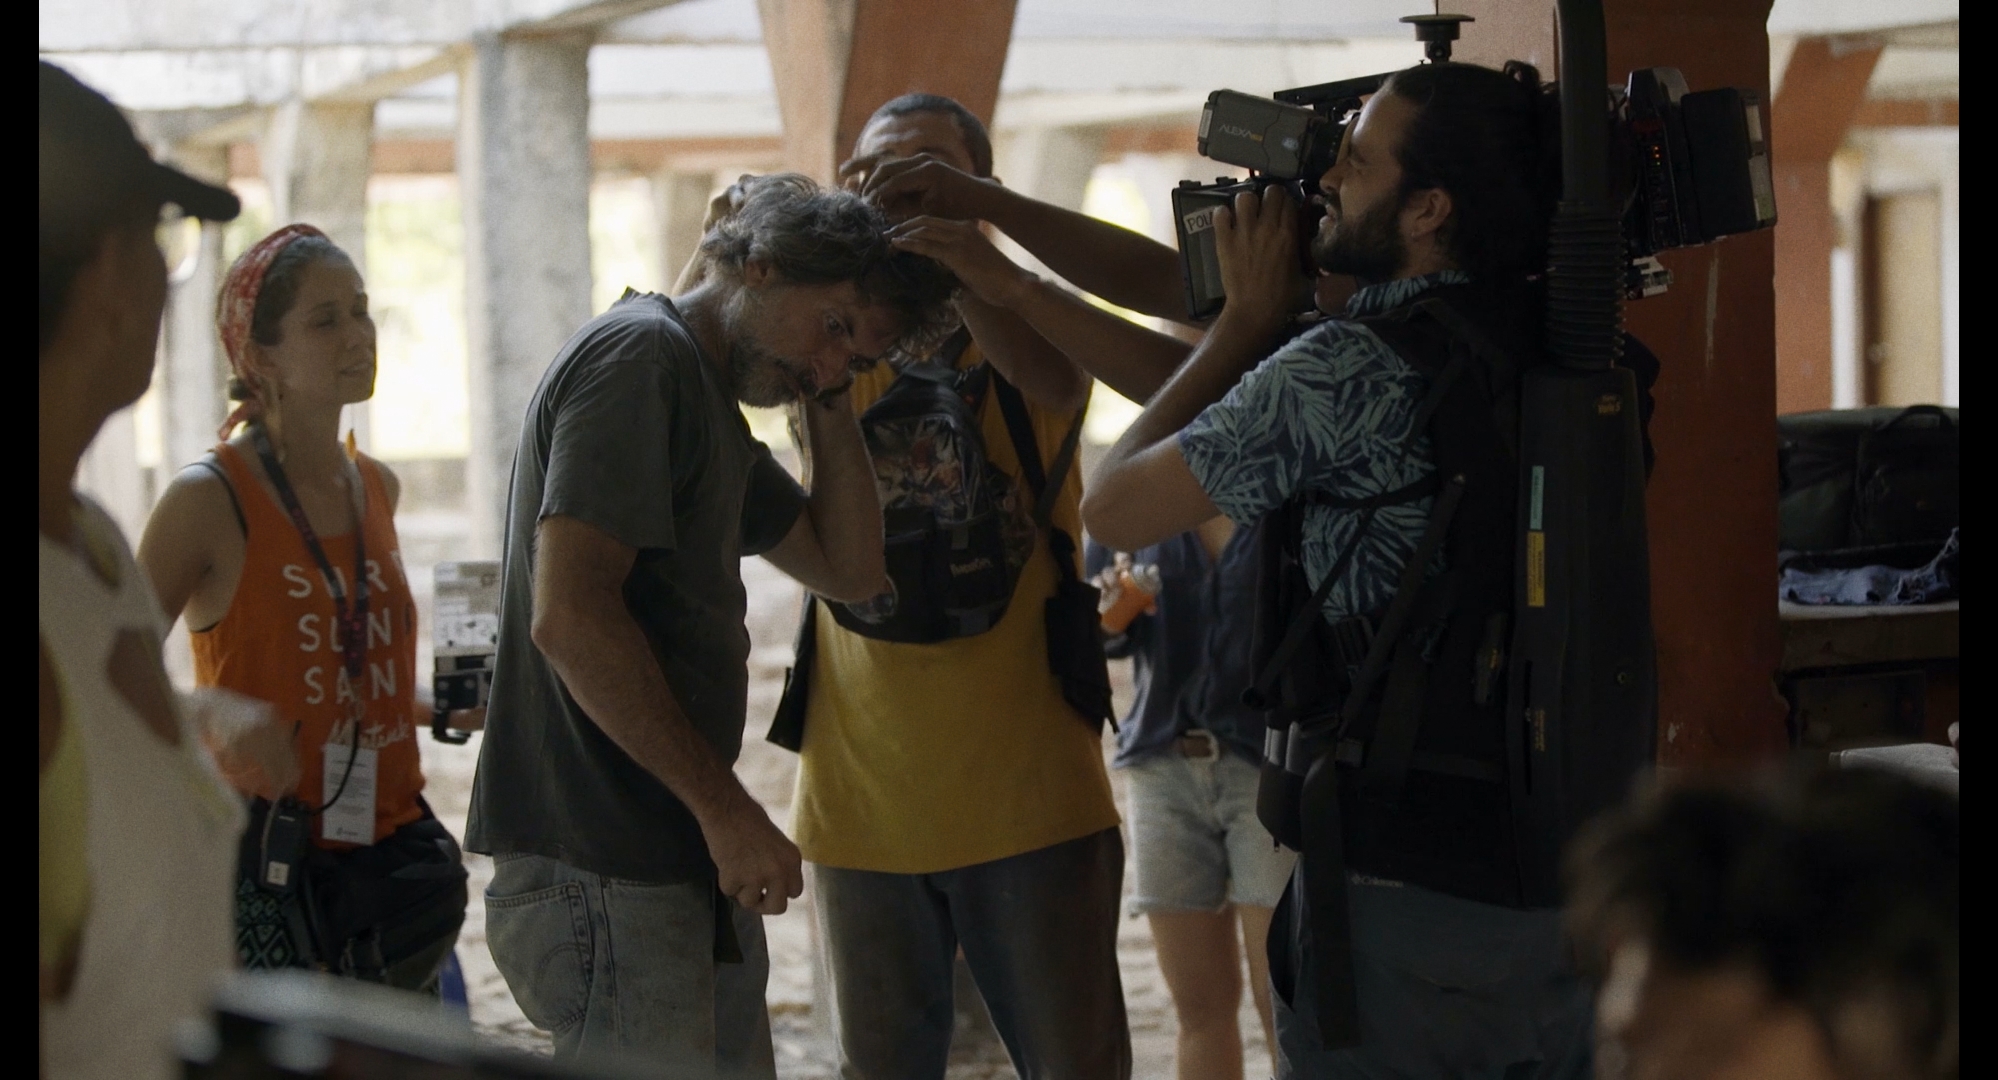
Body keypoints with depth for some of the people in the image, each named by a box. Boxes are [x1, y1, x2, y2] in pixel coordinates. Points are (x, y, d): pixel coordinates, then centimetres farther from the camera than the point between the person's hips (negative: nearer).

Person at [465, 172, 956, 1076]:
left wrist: (828, 403, 11)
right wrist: (725, 807, -19)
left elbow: (849, 569, 21)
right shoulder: (639, 356, -12)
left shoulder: (709, 402, 20)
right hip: (605, 882, -10)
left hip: (685, 868, 10)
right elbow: (569, 615, -22)